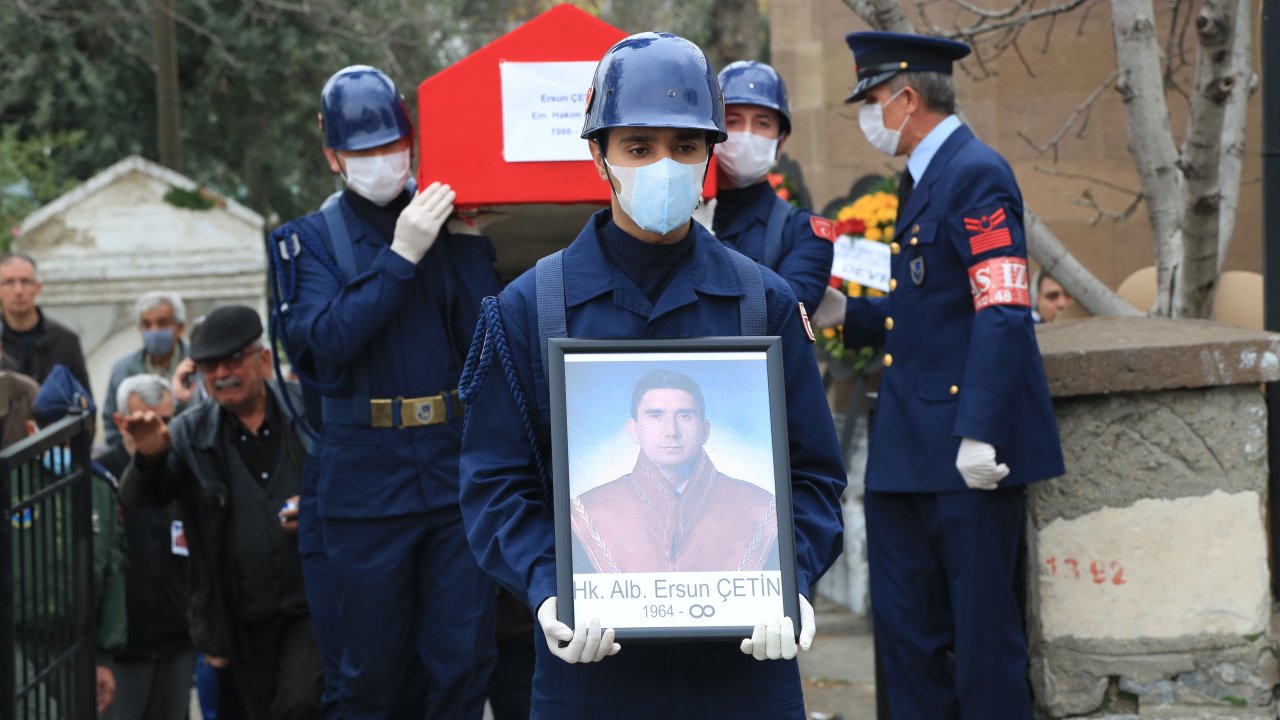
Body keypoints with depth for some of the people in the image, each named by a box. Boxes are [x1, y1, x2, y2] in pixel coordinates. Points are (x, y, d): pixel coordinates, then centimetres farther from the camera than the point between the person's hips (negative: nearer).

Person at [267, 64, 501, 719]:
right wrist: (400, 257, -18)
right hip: (366, 481, -1)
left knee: (464, 659, 3)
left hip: (455, 465, 1)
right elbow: (323, 341, -15)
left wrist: (469, 241, -11)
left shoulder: (453, 222, 6)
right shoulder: (314, 240, 3)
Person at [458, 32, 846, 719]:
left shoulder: (766, 302, 4)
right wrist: (546, 591, -17)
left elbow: (812, 475, 5)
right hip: (590, 656, -1)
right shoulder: (528, 307, 1)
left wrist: (791, 581, -13)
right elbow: (497, 484, 0)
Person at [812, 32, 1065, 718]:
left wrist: (979, 434, -25)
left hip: (967, 455, -9)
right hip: (908, 452, 9)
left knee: (981, 629, -1)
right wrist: (844, 313, 10)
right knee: (904, 629, 10)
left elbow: (1002, 314, -19)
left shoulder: (977, 174, -12)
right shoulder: (921, 179, 18)